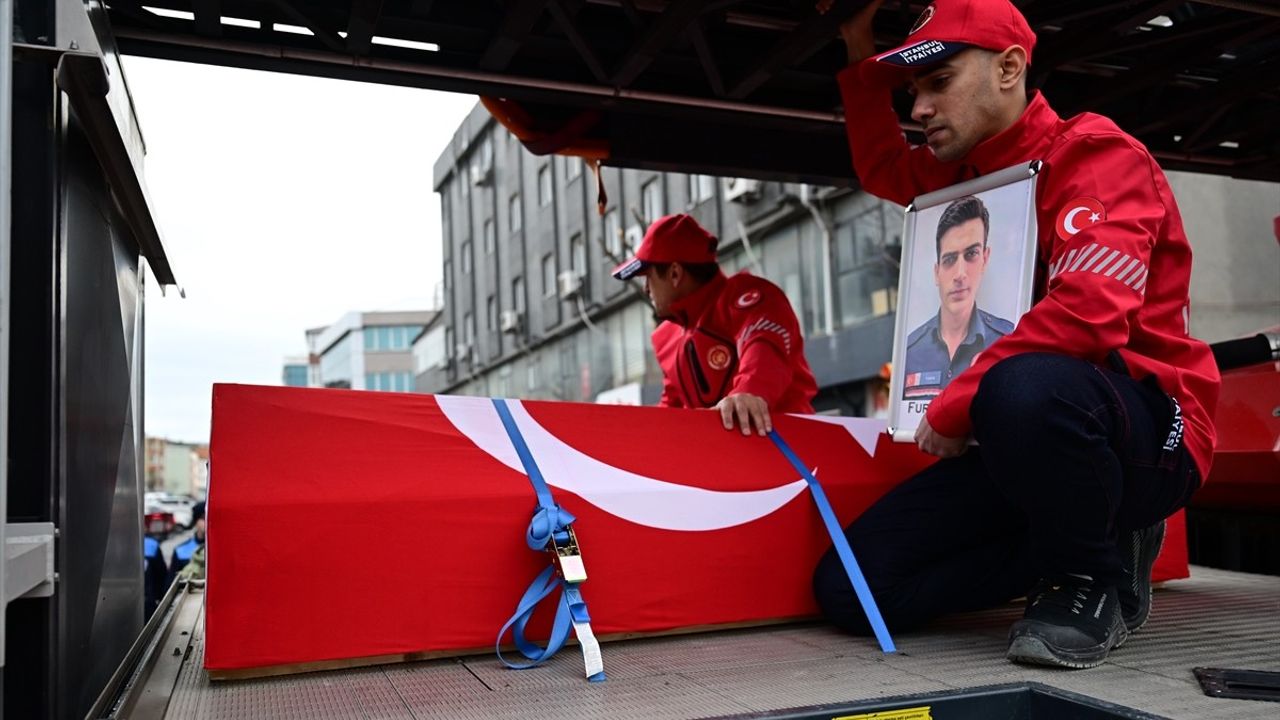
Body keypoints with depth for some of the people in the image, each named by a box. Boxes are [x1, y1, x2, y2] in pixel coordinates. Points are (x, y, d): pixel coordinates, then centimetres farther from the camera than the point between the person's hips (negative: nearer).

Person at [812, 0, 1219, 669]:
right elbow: (883, 169, 34)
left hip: (1148, 428, -7)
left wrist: (951, 409, -18)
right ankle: (1077, 536, 7)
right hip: (1029, 439, 8)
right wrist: (860, 60, 24)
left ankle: (1098, 576, -12)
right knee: (849, 588, -5)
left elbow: (1085, 312, -27)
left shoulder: (1093, 152, -11)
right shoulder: (968, 173, 14)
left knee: (1025, 388, -43)